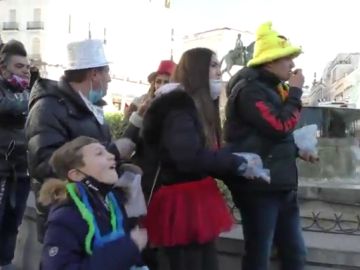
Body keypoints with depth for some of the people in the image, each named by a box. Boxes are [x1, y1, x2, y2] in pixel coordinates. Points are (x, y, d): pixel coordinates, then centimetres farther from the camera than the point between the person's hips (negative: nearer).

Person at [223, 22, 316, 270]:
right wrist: (295, 92, -11)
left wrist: (298, 149, 9)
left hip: (281, 184, 9)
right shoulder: (249, 90, -15)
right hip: (259, 186, -9)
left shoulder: (273, 88, 16)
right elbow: (280, 127, -23)